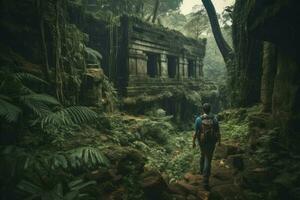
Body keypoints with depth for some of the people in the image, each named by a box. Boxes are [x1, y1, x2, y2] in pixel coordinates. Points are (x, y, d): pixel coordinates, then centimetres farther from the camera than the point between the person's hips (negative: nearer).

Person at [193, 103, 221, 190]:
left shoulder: (198, 119, -14)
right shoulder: (214, 119, -12)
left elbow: (195, 132, -11)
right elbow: (218, 132, -6)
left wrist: (193, 142, 2)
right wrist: (219, 141, 10)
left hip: (201, 141, 1)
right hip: (211, 142, -1)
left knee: (203, 154, 31)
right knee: (208, 160, 1)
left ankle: (202, 170, 50)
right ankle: (205, 181, -4)